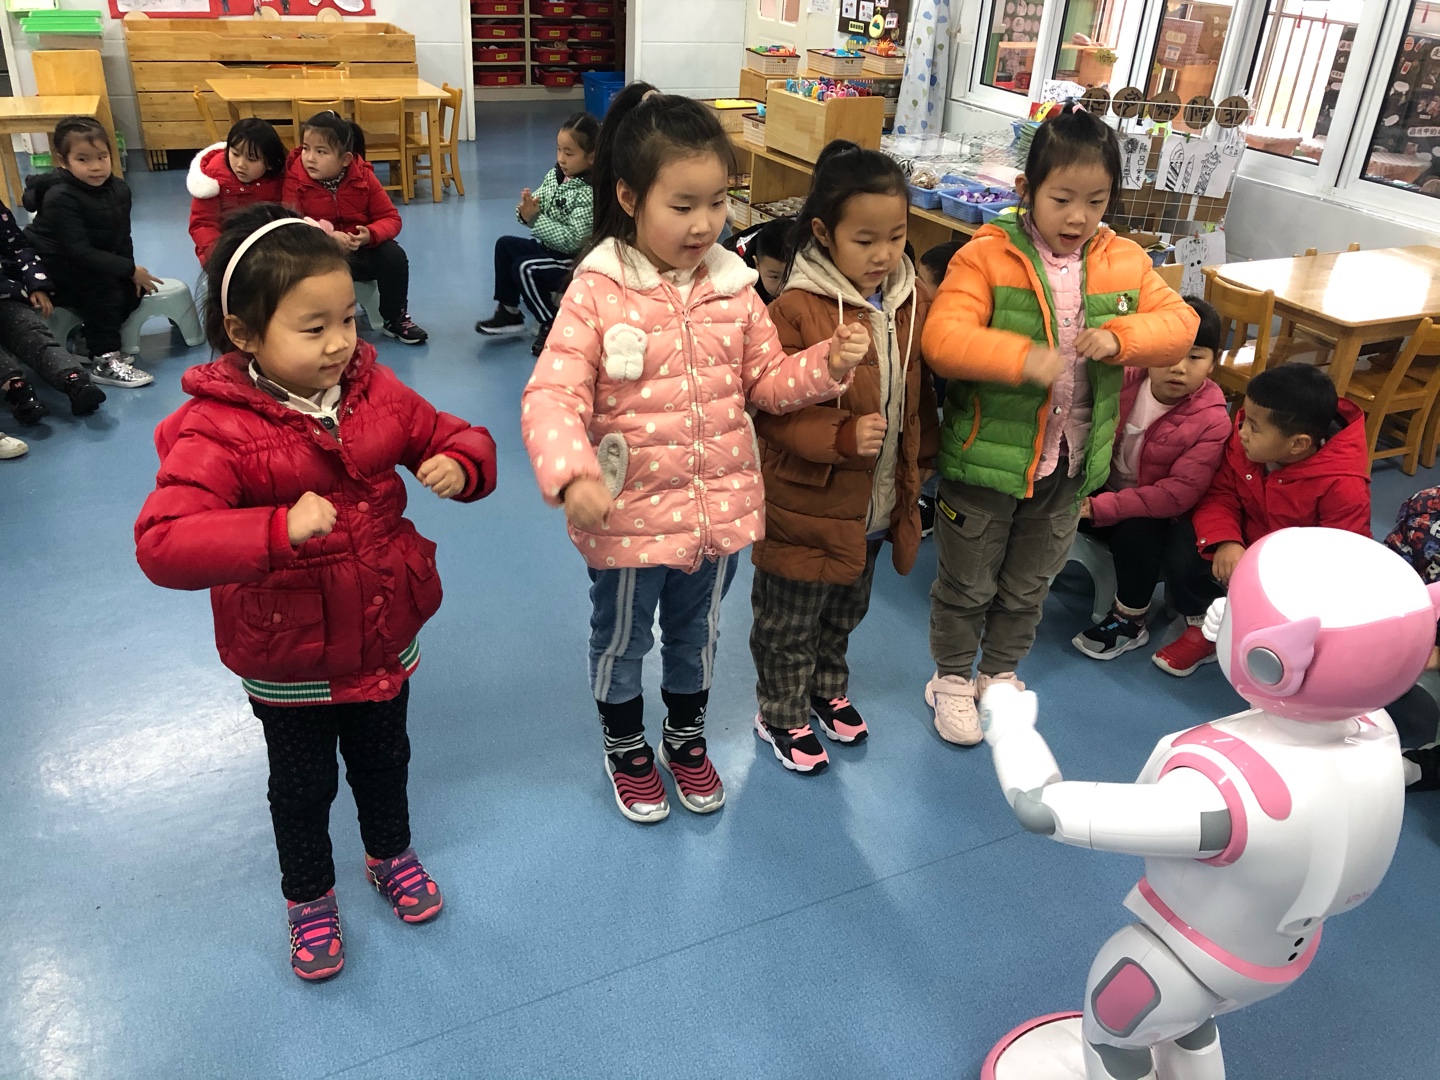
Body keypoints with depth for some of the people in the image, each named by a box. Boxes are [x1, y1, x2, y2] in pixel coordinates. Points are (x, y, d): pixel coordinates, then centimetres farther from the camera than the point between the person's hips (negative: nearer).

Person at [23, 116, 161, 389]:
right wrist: (130, 270, -29)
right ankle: (105, 362, -27)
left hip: (89, 265, 7)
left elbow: (122, 239, 0)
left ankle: (88, 333, 7)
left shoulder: (119, 189, -4)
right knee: (102, 288, -28)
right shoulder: (60, 198, -25)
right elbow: (80, 251, -30)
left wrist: (131, 273, -16)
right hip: (47, 268, -7)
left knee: (134, 290, -10)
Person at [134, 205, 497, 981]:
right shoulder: (217, 428, -25)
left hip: (385, 639, 4)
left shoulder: (372, 390, -9)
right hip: (288, 660, -4)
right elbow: (161, 545, -35)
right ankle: (309, 900, 48)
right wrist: (280, 529, -49)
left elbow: (458, 437, 2)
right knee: (303, 787, 20)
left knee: (384, 762, 26)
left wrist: (459, 465, -23)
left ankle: (391, 856, 56)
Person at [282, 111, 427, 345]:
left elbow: (390, 218, -7)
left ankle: (395, 319, -1)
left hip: (363, 251, 2)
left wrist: (370, 234, -29)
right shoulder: (295, 180, -10)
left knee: (394, 255, -23)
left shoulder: (363, 177, -7)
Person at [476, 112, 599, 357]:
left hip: (575, 261, -9)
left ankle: (552, 326, -5)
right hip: (549, 247, 10)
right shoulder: (554, 175, 0)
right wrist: (527, 209, -19)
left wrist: (534, 218, -26)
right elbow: (538, 212, 5)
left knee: (524, 268, -22)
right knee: (505, 245, 11)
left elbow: (571, 240, -29)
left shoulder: (589, 195, -24)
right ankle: (509, 313, 17)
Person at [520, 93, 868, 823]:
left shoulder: (732, 285, -4)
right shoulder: (597, 290, -17)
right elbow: (552, 395, -23)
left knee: (697, 632, 25)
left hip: (721, 508, 4)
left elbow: (766, 380, 5)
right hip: (631, 512, -3)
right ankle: (626, 749, 46)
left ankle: (687, 738, 51)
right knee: (621, 639, 19)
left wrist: (828, 364, -14)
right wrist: (571, 476, -40)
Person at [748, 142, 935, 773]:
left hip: (877, 508, 6)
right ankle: (781, 715, 36)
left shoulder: (911, 305, -1)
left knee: (843, 615, 27)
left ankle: (827, 691, 51)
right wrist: (842, 437, -32)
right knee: (789, 625, 13)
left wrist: (920, 458, 12)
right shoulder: (797, 310, -21)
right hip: (806, 508, -6)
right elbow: (771, 408, -21)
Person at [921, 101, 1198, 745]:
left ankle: (1000, 672, 45)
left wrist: (1121, 336, -22)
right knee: (966, 584, 14)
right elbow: (942, 338, -25)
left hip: (1068, 466, 4)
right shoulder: (986, 255, -15)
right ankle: (952, 679, 36)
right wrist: (1021, 357, -38)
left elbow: (1180, 323, -2)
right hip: (986, 457, -4)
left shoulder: (1125, 263, 0)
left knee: (1028, 587, 22)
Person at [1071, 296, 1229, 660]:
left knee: (1135, 533, -34)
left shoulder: (1211, 421, -21)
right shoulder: (1124, 378, -12)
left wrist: (1100, 507, -29)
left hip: (1152, 513, -4)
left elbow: (1178, 494, -25)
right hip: (1101, 487, 4)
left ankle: (1130, 622, -8)